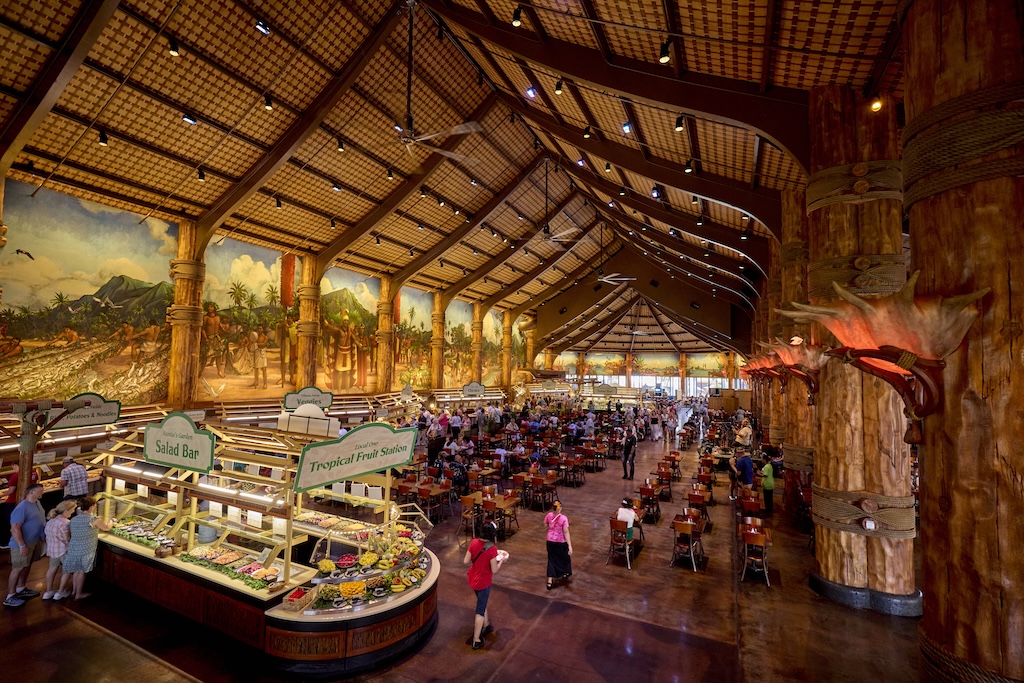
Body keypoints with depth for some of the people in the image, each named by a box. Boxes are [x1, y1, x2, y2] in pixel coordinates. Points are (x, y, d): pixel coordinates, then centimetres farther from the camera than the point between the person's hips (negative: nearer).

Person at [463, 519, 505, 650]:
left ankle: (486, 625, 49)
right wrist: (501, 560, -3)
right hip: (483, 582, -6)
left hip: (472, 579, 6)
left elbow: (466, 561, -6)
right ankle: (476, 640, 24)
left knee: (482, 603, 29)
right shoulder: (492, 548, -28)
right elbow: (494, 570, -21)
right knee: (480, 610, 13)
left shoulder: (474, 542, -12)